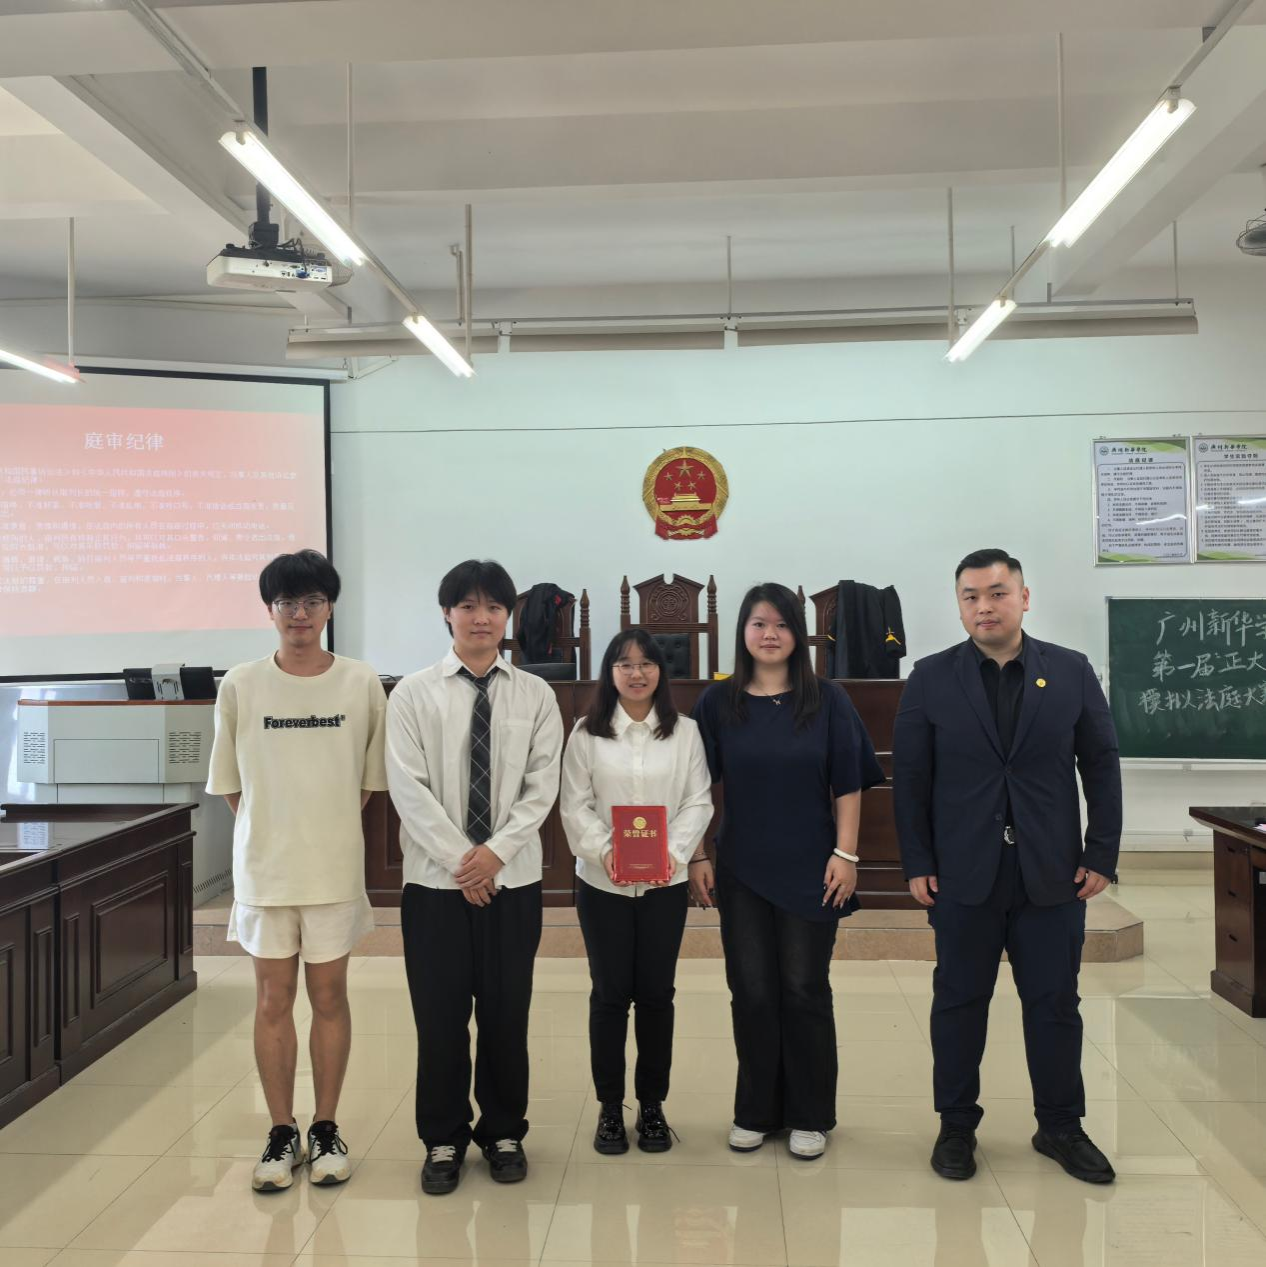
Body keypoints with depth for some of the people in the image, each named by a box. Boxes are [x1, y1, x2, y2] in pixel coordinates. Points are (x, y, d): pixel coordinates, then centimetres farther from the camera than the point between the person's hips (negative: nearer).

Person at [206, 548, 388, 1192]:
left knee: (329, 995, 9)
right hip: (263, 866, 0)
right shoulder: (239, 686, -2)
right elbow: (229, 783, 6)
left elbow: (370, 777, 6)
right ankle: (282, 1133, 22)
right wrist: (271, 832, 4)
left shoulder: (361, 683, -3)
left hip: (335, 866, 0)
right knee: (273, 998, 9)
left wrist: (330, 826, 4)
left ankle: (326, 1130, 23)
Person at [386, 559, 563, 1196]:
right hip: (435, 879, -1)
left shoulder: (535, 695, 2)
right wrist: (460, 861, -12)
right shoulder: (413, 694, -2)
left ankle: (504, 1131, 29)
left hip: (513, 878, 1)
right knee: (440, 1015, 7)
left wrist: (496, 850, -13)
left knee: (507, 1012, 10)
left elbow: (542, 786, -2)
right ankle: (444, 1139, 26)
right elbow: (409, 789, -7)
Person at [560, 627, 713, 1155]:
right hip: (602, 881, -1)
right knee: (609, 993, 5)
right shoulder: (587, 732, 1)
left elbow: (698, 801, 1)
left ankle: (652, 1105, 22)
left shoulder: (685, 732, 4)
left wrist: (673, 850, -15)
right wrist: (605, 851, -17)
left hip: (665, 882, 1)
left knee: (656, 993, 7)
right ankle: (609, 1106, 20)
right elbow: (575, 805, -2)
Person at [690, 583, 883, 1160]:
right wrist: (697, 857, -1)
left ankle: (809, 1114, 22)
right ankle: (756, 1111, 24)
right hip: (741, 869, 1)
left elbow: (848, 785, 0)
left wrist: (845, 854, -6)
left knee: (805, 991, 6)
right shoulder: (717, 702, 1)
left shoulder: (827, 701, -1)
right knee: (751, 991, 8)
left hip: (811, 869, -1)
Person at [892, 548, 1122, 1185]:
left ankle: (1061, 1126, 28)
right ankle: (956, 1126, 25)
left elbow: (1102, 767, 4)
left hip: (1052, 875, 1)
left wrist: (1101, 855, -1)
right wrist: (917, 864, -4)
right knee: (958, 1003, 10)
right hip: (963, 876, -1)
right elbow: (909, 778, -1)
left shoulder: (1072, 672, 1)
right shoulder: (931, 678, -2)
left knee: (1055, 1003, 10)